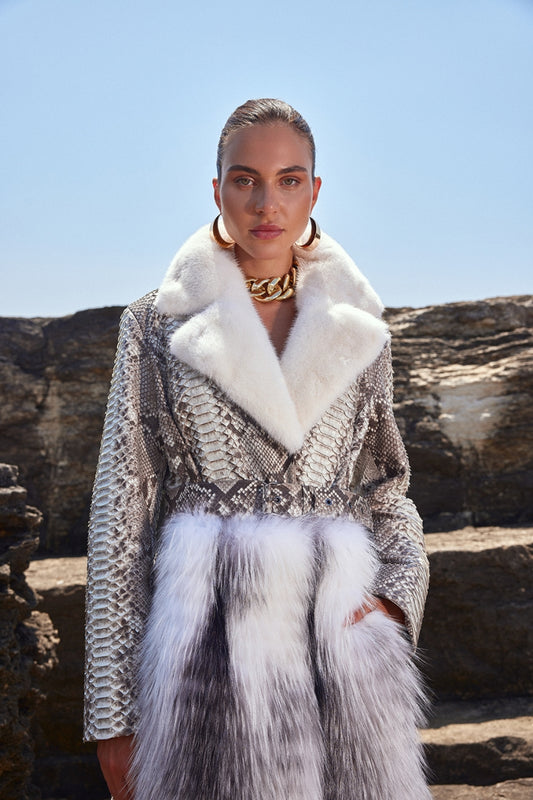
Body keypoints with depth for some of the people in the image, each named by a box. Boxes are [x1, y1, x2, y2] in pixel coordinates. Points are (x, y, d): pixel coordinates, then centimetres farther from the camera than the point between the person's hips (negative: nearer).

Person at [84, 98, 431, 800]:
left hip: (341, 631, 2)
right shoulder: (157, 326, 2)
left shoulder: (359, 332, 9)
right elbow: (122, 510, 1)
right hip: (208, 635, -2)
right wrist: (112, 711, -3)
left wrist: (400, 588, -4)